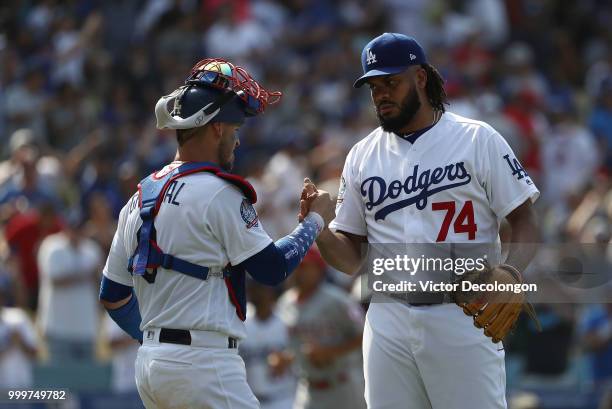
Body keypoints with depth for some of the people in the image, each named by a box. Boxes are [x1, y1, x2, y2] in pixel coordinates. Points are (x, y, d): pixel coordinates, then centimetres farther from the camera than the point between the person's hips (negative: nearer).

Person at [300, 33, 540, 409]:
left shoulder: (478, 140, 1)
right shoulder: (363, 156, 13)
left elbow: (525, 224, -3)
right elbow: (351, 259, 13)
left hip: (462, 317, -4)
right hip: (388, 318, 4)